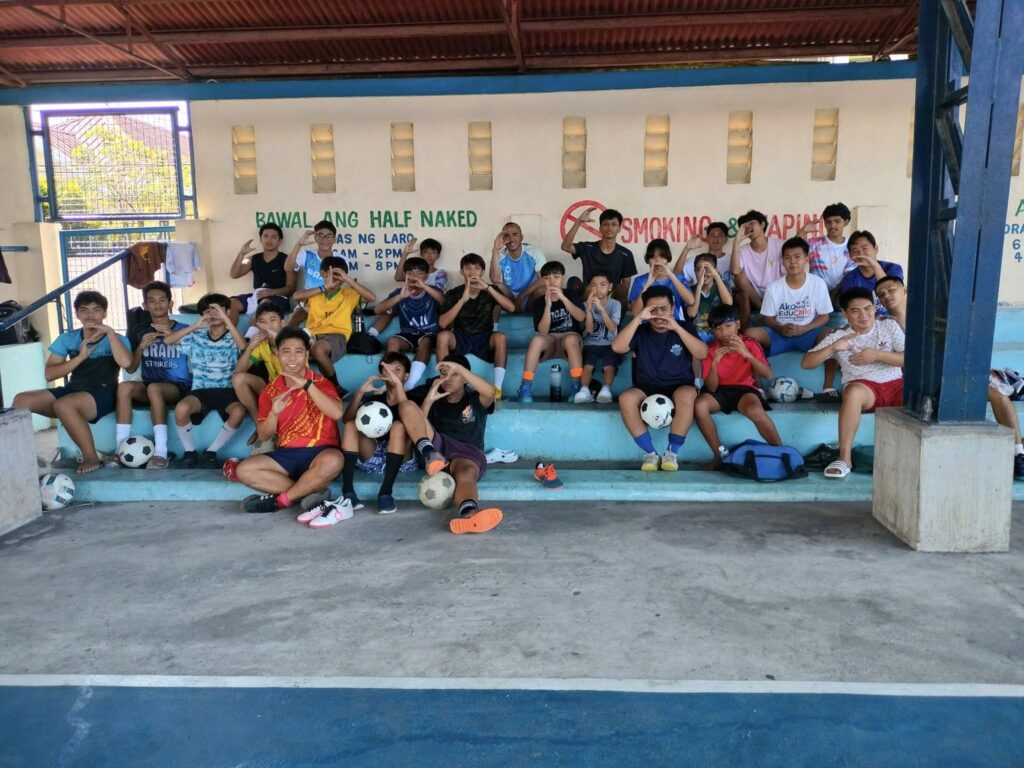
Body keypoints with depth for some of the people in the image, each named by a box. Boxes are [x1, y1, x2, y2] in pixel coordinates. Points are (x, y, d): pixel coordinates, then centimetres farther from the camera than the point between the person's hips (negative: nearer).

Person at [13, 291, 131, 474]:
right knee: (21, 400, -17)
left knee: (63, 405, -35)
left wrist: (110, 332, -13)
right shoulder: (67, 338, 14)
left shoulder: (117, 339, 5)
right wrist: (81, 357, -5)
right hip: (72, 390, 5)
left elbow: (125, 362, -20)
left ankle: (91, 457, -20)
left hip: (103, 394, -5)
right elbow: (49, 374, 5)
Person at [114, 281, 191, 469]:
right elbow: (130, 369, 11)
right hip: (148, 388, 4)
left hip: (179, 387, -3)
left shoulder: (183, 329, 4)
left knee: (154, 388, -36)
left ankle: (161, 453, -38)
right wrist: (141, 348, -7)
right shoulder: (139, 331, 13)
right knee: (124, 386, -29)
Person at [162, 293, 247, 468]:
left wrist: (225, 318, -23)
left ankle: (211, 452, -12)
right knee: (181, 408, -31)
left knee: (239, 412, -34)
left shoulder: (232, 338, 5)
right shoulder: (196, 337, 11)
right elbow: (167, 340, 1)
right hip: (201, 390, 1)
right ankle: (190, 452, -6)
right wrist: (195, 326, -8)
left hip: (226, 390, -1)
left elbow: (243, 346, -20)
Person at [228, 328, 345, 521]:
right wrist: (274, 413, -15)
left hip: (318, 452, -4)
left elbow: (336, 413, -23)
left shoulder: (320, 383, -2)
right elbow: (264, 436, 5)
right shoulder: (270, 390, 8)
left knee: (333, 461, -38)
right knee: (244, 470, -18)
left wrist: (307, 385, -25)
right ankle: (311, 494, -20)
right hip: (287, 454, 4)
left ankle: (281, 500, -17)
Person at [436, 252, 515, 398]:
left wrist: (488, 288, -22)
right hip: (460, 338, 0)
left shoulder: (490, 290, 2)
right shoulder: (452, 294, -2)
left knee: (501, 337, -31)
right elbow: (443, 324, -16)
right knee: (443, 336, -31)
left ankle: (497, 387, -29)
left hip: (484, 339, 0)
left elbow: (511, 308, -15)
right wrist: (463, 300, -25)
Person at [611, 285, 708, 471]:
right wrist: (638, 319, -18)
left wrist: (677, 328, -19)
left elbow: (702, 354, -12)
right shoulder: (641, 331, 4)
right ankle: (650, 453, -22)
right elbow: (617, 348, -14)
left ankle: (672, 453, -22)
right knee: (626, 398, -32)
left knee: (687, 395, -36)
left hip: (679, 387, -1)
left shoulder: (685, 327, 4)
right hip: (647, 389, 1)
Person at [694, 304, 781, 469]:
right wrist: (714, 363, -25)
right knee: (699, 405, -31)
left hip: (744, 389, -2)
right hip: (720, 391, 2)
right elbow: (711, 388, -8)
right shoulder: (711, 350, -3)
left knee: (755, 410, -37)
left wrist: (747, 354, -31)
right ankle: (720, 453, -17)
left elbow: (768, 375, -18)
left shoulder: (750, 344, -5)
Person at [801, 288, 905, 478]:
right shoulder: (838, 336, 4)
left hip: (895, 384, 3)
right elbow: (806, 363, -2)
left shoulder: (889, 325, 9)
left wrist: (877, 355, -12)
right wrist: (832, 347, -16)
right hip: (864, 387, -2)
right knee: (854, 391, -38)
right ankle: (845, 458, -34)